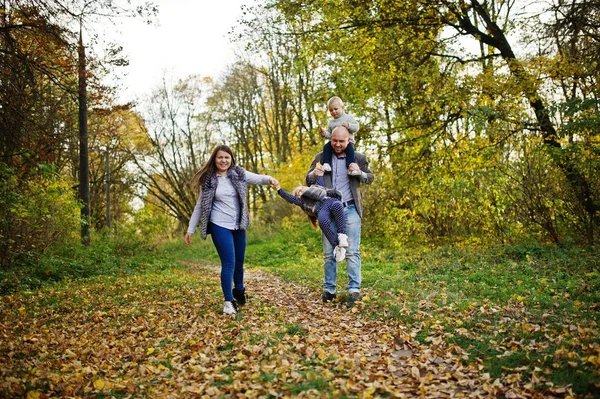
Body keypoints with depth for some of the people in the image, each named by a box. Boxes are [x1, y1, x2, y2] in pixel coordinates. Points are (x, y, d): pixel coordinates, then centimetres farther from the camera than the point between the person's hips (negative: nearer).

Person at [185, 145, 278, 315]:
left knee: (239, 262, 14)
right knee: (229, 263, -9)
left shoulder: (238, 174, 4)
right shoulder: (208, 180, -2)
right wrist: (190, 229, 2)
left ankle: (239, 291, 37)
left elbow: (257, 178, -7)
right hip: (220, 226, -3)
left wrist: (270, 179, -30)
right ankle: (229, 301, 1)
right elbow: (199, 206, 3)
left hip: (238, 225, 4)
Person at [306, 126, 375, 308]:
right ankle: (329, 290, 13)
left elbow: (371, 178, 12)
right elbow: (308, 180, 6)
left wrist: (360, 173, -11)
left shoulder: (358, 157, 4)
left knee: (352, 251, -4)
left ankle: (354, 290, -1)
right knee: (328, 252, 6)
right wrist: (314, 174, -18)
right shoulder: (321, 157, 7)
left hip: (350, 209, -1)